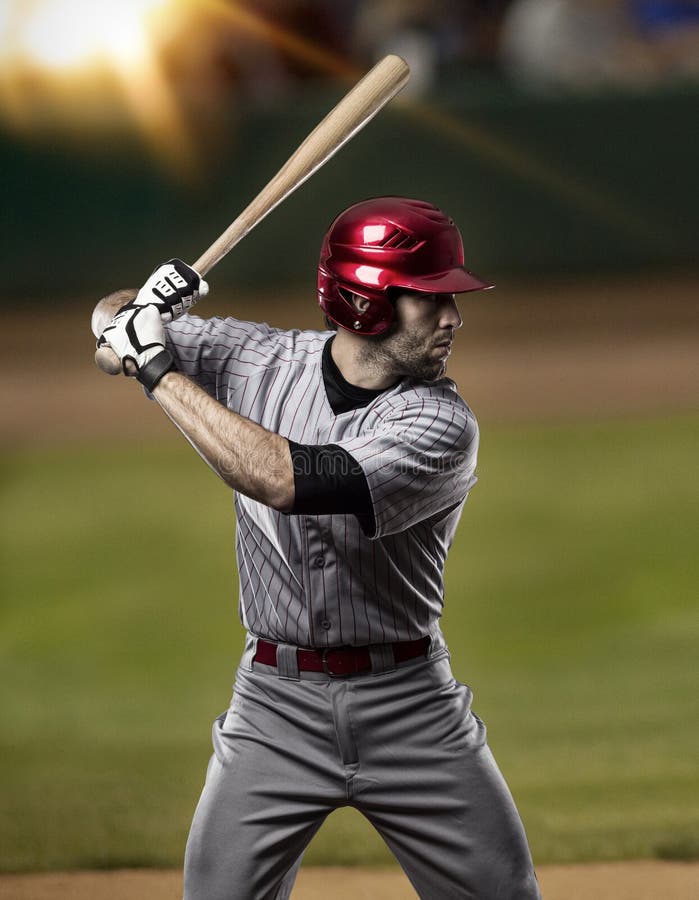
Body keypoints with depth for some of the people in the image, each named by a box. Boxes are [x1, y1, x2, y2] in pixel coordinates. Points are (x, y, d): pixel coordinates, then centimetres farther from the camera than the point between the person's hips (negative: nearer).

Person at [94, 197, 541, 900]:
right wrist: (135, 315, -18)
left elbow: (283, 480, -28)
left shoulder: (443, 425, -15)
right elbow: (110, 331, 8)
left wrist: (161, 371, -23)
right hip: (276, 706, 1)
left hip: (411, 709, -1)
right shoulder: (260, 360, -2)